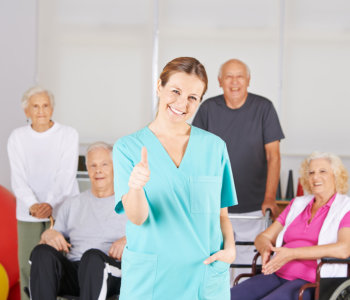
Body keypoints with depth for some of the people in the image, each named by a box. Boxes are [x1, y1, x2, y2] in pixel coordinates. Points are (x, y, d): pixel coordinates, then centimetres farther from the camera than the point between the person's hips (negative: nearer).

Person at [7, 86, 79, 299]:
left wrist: (50, 204, -22)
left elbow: (66, 176, -9)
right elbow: (18, 178, -2)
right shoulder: (17, 137, 6)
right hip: (29, 214, 2)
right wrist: (32, 205, -19)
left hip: (62, 210, -2)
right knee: (28, 265, 0)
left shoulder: (69, 135, 1)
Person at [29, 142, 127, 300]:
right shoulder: (72, 205, 26)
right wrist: (47, 235, 0)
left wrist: (129, 240, -13)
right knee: (42, 253, -29)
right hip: (72, 272, 3)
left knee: (93, 256, -39)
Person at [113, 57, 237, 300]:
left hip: (204, 276, 2)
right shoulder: (128, 147, -2)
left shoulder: (214, 147, 4)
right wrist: (135, 187, -33)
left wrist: (229, 248, -9)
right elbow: (137, 217, -13)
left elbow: (221, 213, 10)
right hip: (149, 279, -1)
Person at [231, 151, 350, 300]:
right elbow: (263, 237, 20)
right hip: (278, 275, 6)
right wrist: (265, 249, -8)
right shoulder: (298, 204, 22)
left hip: (311, 282, -6)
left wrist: (292, 253, -19)